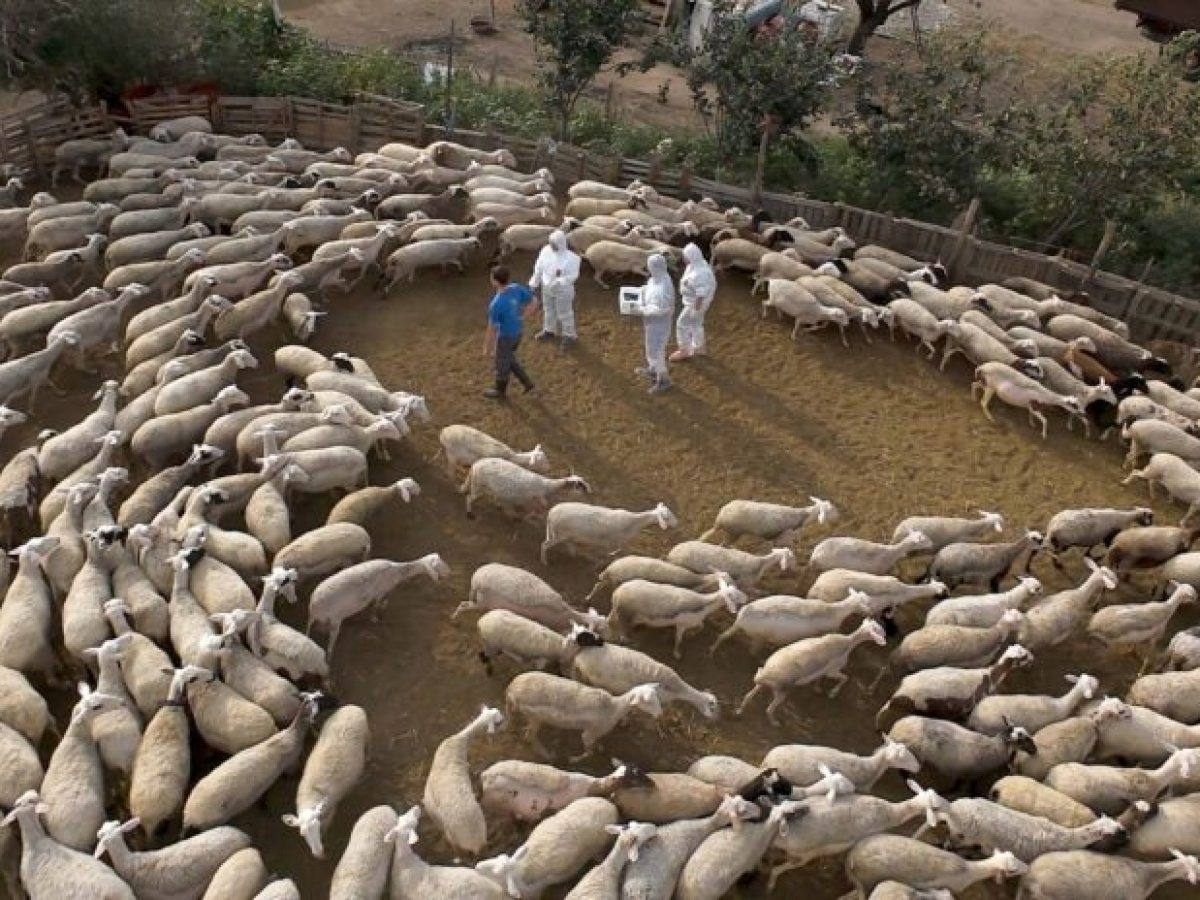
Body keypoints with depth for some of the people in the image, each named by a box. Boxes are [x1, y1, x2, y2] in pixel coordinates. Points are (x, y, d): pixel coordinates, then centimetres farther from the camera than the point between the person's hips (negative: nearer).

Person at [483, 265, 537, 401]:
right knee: (508, 358, 30)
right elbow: (534, 303, -1)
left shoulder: (496, 304, -34)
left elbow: (491, 330, -23)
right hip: (518, 332, 7)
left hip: (505, 337, -7)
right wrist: (521, 318, 6)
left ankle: (500, 391, 42)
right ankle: (527, 382, 37)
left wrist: (487, 348, -8)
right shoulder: (517, 288, -15)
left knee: (502, 363, 19)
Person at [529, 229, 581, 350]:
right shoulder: (546, 250, -11)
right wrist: (534, 283, 7)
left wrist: (560, 281, -38)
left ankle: (570, 336, 30)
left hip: (562, 290, -6)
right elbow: (539, 267, 1)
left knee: (564, 313, 9)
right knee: (548, 310, 25)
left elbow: (573, 275, -23)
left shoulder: (571, 257, -26)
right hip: (547, 288, 6)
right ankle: (549, 331, 48)